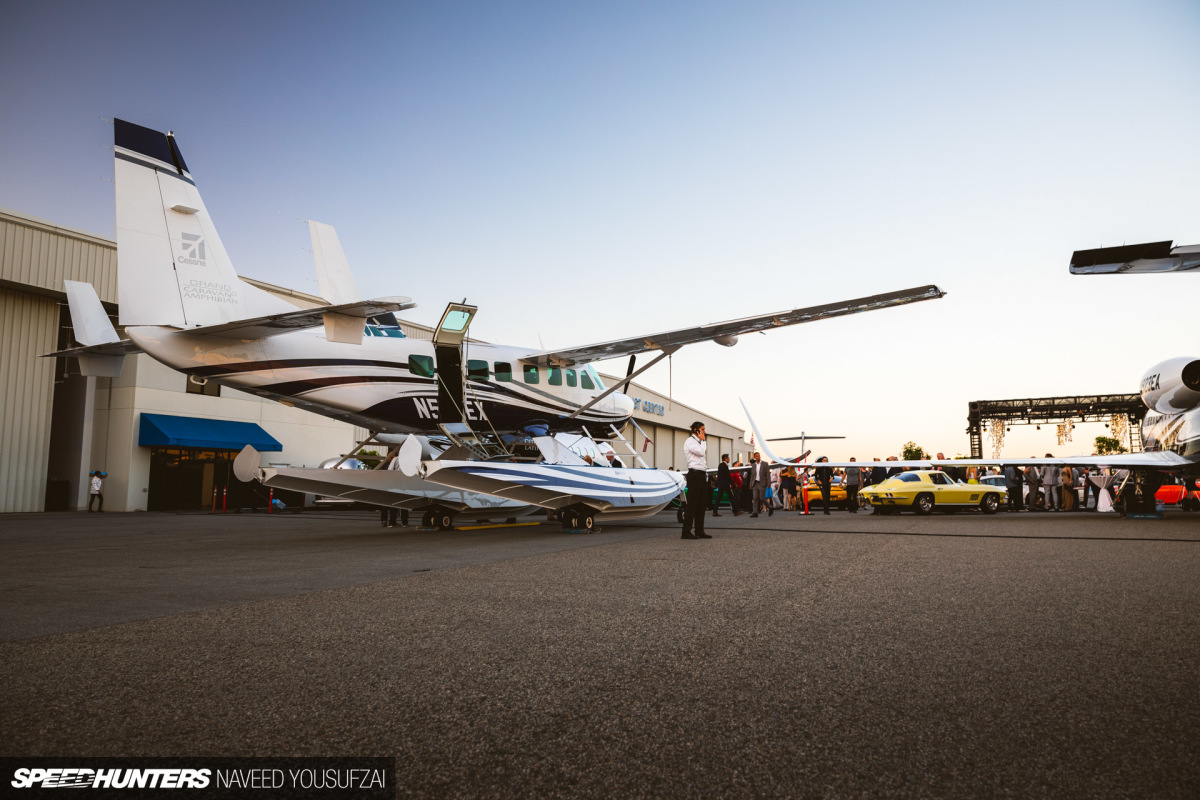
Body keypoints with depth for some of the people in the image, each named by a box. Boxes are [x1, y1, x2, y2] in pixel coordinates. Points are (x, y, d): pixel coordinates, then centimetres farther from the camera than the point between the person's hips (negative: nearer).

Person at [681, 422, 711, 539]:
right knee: (692, 504, -10)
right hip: (694, 474, -9)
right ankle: (686, 532, -8)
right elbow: (701, 452, -20)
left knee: (701, 505, 9)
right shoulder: (690, 441, -6)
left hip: (702, 475, 9)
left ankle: (699, 531, 13)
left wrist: (706, 475, 17)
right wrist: (702, 440, -5)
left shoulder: (700, 442, 22)